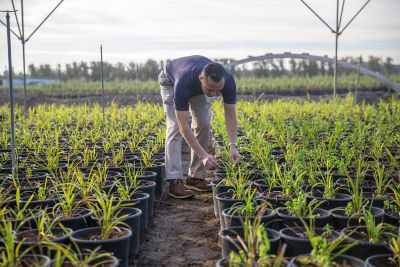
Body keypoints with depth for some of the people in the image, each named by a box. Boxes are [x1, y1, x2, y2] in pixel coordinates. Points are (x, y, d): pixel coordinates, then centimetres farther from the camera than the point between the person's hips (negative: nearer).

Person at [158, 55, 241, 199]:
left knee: (203, 124, -7)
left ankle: (196, 176, 3)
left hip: (197, 86, 4)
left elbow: (230, 115, -28)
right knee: (175, 126, -20)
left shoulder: (228, 81, -37)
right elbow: (184, 127, -44)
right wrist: (204, 155, -52)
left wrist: (233, 146, -43)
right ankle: (174, 180, -20)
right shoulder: (183, 83, -47)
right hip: (171, 81, -4)